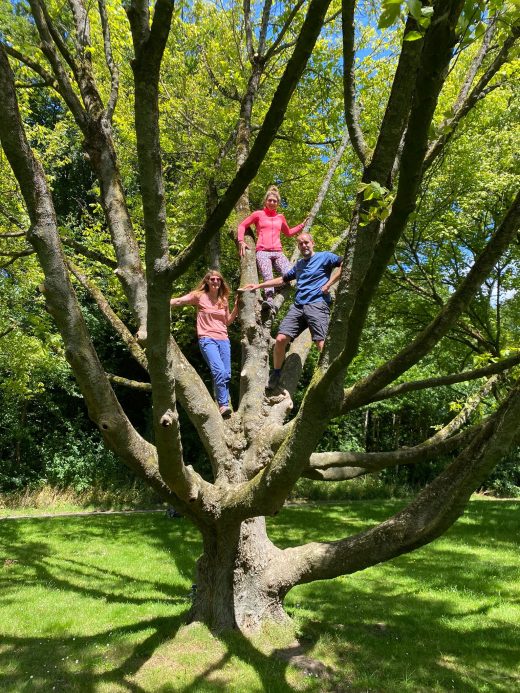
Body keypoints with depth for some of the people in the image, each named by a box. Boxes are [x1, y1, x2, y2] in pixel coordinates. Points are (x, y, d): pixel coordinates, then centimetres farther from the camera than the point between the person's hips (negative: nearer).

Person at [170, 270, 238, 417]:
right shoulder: (199, 296, 3)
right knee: (219, 371, -24)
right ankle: (223, 405, -19)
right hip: (207, 339, -5)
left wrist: (236, 307, 11)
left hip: (224, 340, 6)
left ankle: (223, 406, 5)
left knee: (227, 374, -2)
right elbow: (179, 301, -7)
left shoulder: (223, 300, 17)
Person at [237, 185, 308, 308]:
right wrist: (241, 241, 3)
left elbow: (288, 232, 38)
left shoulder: (280, 217, 23)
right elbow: (242, 225, 17)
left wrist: (302, 225, 29)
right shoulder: (258, 214, 13)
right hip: (262, 252, -4)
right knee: (268, 278, -26)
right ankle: (269, 300, -38)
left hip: (278, 253, 4)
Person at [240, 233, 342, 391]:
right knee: (280, 339, -7)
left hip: (317, 305, -5)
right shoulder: (299, 265, 28)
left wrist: (328, 284, -10)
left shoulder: (324, 257, 7)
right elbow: (282, 279, 36)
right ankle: (275, 374, 10)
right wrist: (258, 285, 31)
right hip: (298, 306, 6)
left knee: (322, 344, -20)